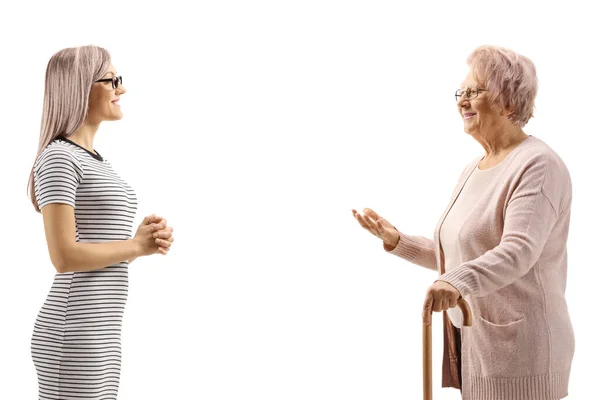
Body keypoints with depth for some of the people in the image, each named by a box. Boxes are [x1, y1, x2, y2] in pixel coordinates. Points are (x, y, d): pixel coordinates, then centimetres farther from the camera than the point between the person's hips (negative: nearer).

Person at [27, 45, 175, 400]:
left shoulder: (95, 161, 18)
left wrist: (149, 238, 1)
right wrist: (136, 246, -8)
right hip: (74, 339, -9)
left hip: (97, 333, 10)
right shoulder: (58, 158, -11)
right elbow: (65, 257, -19)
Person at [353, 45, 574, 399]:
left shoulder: (537, 164, -13)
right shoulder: (473, 170, 15)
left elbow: (519, 250, -28)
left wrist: (458, 281, -43)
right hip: (470, 343, 8)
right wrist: (397, 241, 9)